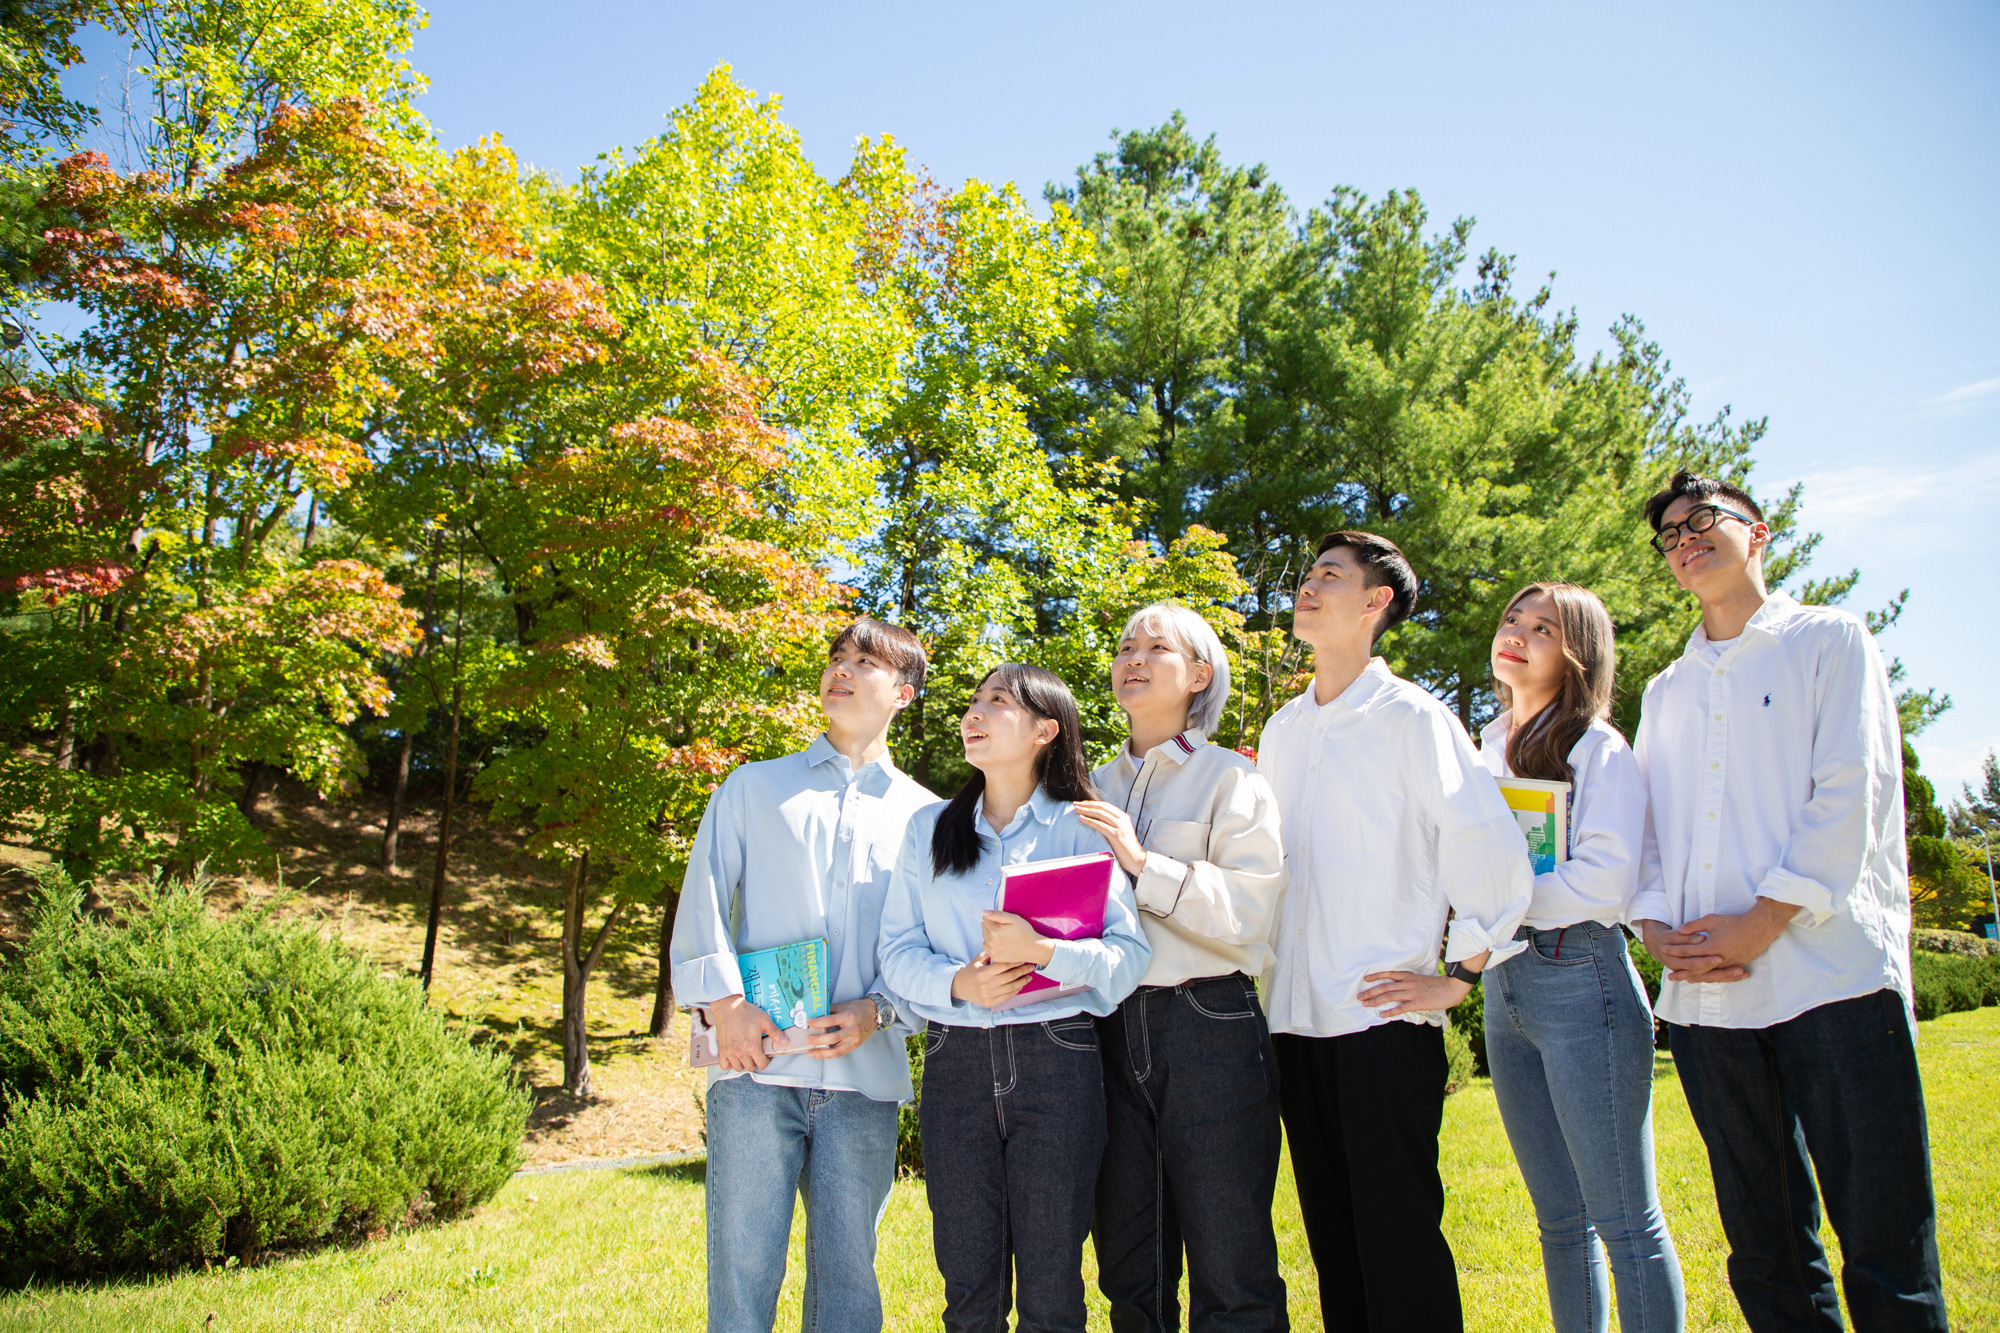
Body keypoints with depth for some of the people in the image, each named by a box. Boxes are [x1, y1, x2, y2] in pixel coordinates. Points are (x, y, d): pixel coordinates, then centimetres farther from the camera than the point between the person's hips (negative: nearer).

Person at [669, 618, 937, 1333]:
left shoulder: (924, 816, 13)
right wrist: (726, 1002, -9)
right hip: (758, 1065, 0)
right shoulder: (753, 787, 14)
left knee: (848, 1272, 6)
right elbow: (702, 903, 6)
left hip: (864, 1075, 1)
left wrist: (877, 1011, -10)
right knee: (742, 1270, -2)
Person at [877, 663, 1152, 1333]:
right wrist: (959, 983, -13)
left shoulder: (1081, 828, 4)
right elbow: (898, 949, 6)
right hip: (955, 1060, 2)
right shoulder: (930, 828, 13)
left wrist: (1044, 950, -21)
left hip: (1056, 1057, -2)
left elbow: (1130, 954, -5)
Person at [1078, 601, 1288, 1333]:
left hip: (1209, 1030, -4)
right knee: (1130, 1271, 12)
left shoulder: (1231, 779, 2)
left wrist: (1145, 863, -17)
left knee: (1229, 1269, 1)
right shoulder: (1097, 790, 15)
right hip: (1113, 1028, 5)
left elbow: (1249, 914, -11)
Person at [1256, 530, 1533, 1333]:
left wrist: (1458, 976, -8)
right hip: (1296, 1017, 6)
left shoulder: (1411, 717, -4)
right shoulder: (1282, 731, 14)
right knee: (1331, 1235, 13)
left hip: (1384, 1018, -6)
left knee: (1398, 1237, -2)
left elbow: (1492, 845, -9)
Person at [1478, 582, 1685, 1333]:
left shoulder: (1599, 750, -4)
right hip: (1503, 986, 7)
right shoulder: (1486, 751, 17)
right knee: (1560, 1218, 13)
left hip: (1579, 979, -7)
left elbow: (1607, 879, -16)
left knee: (1626, 1222, -2)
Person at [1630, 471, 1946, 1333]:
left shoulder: (1829, 641, 7)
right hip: (1705, 994, 5)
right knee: (1764, 1247, 10)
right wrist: (1656, 927, -2)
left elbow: (1850, 799, -5)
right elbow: (1644, 825, 17)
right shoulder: (1665, 691, 21)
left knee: (1884, 1244, -3)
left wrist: (1759, 926, -12)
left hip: (1832, 972, -4)